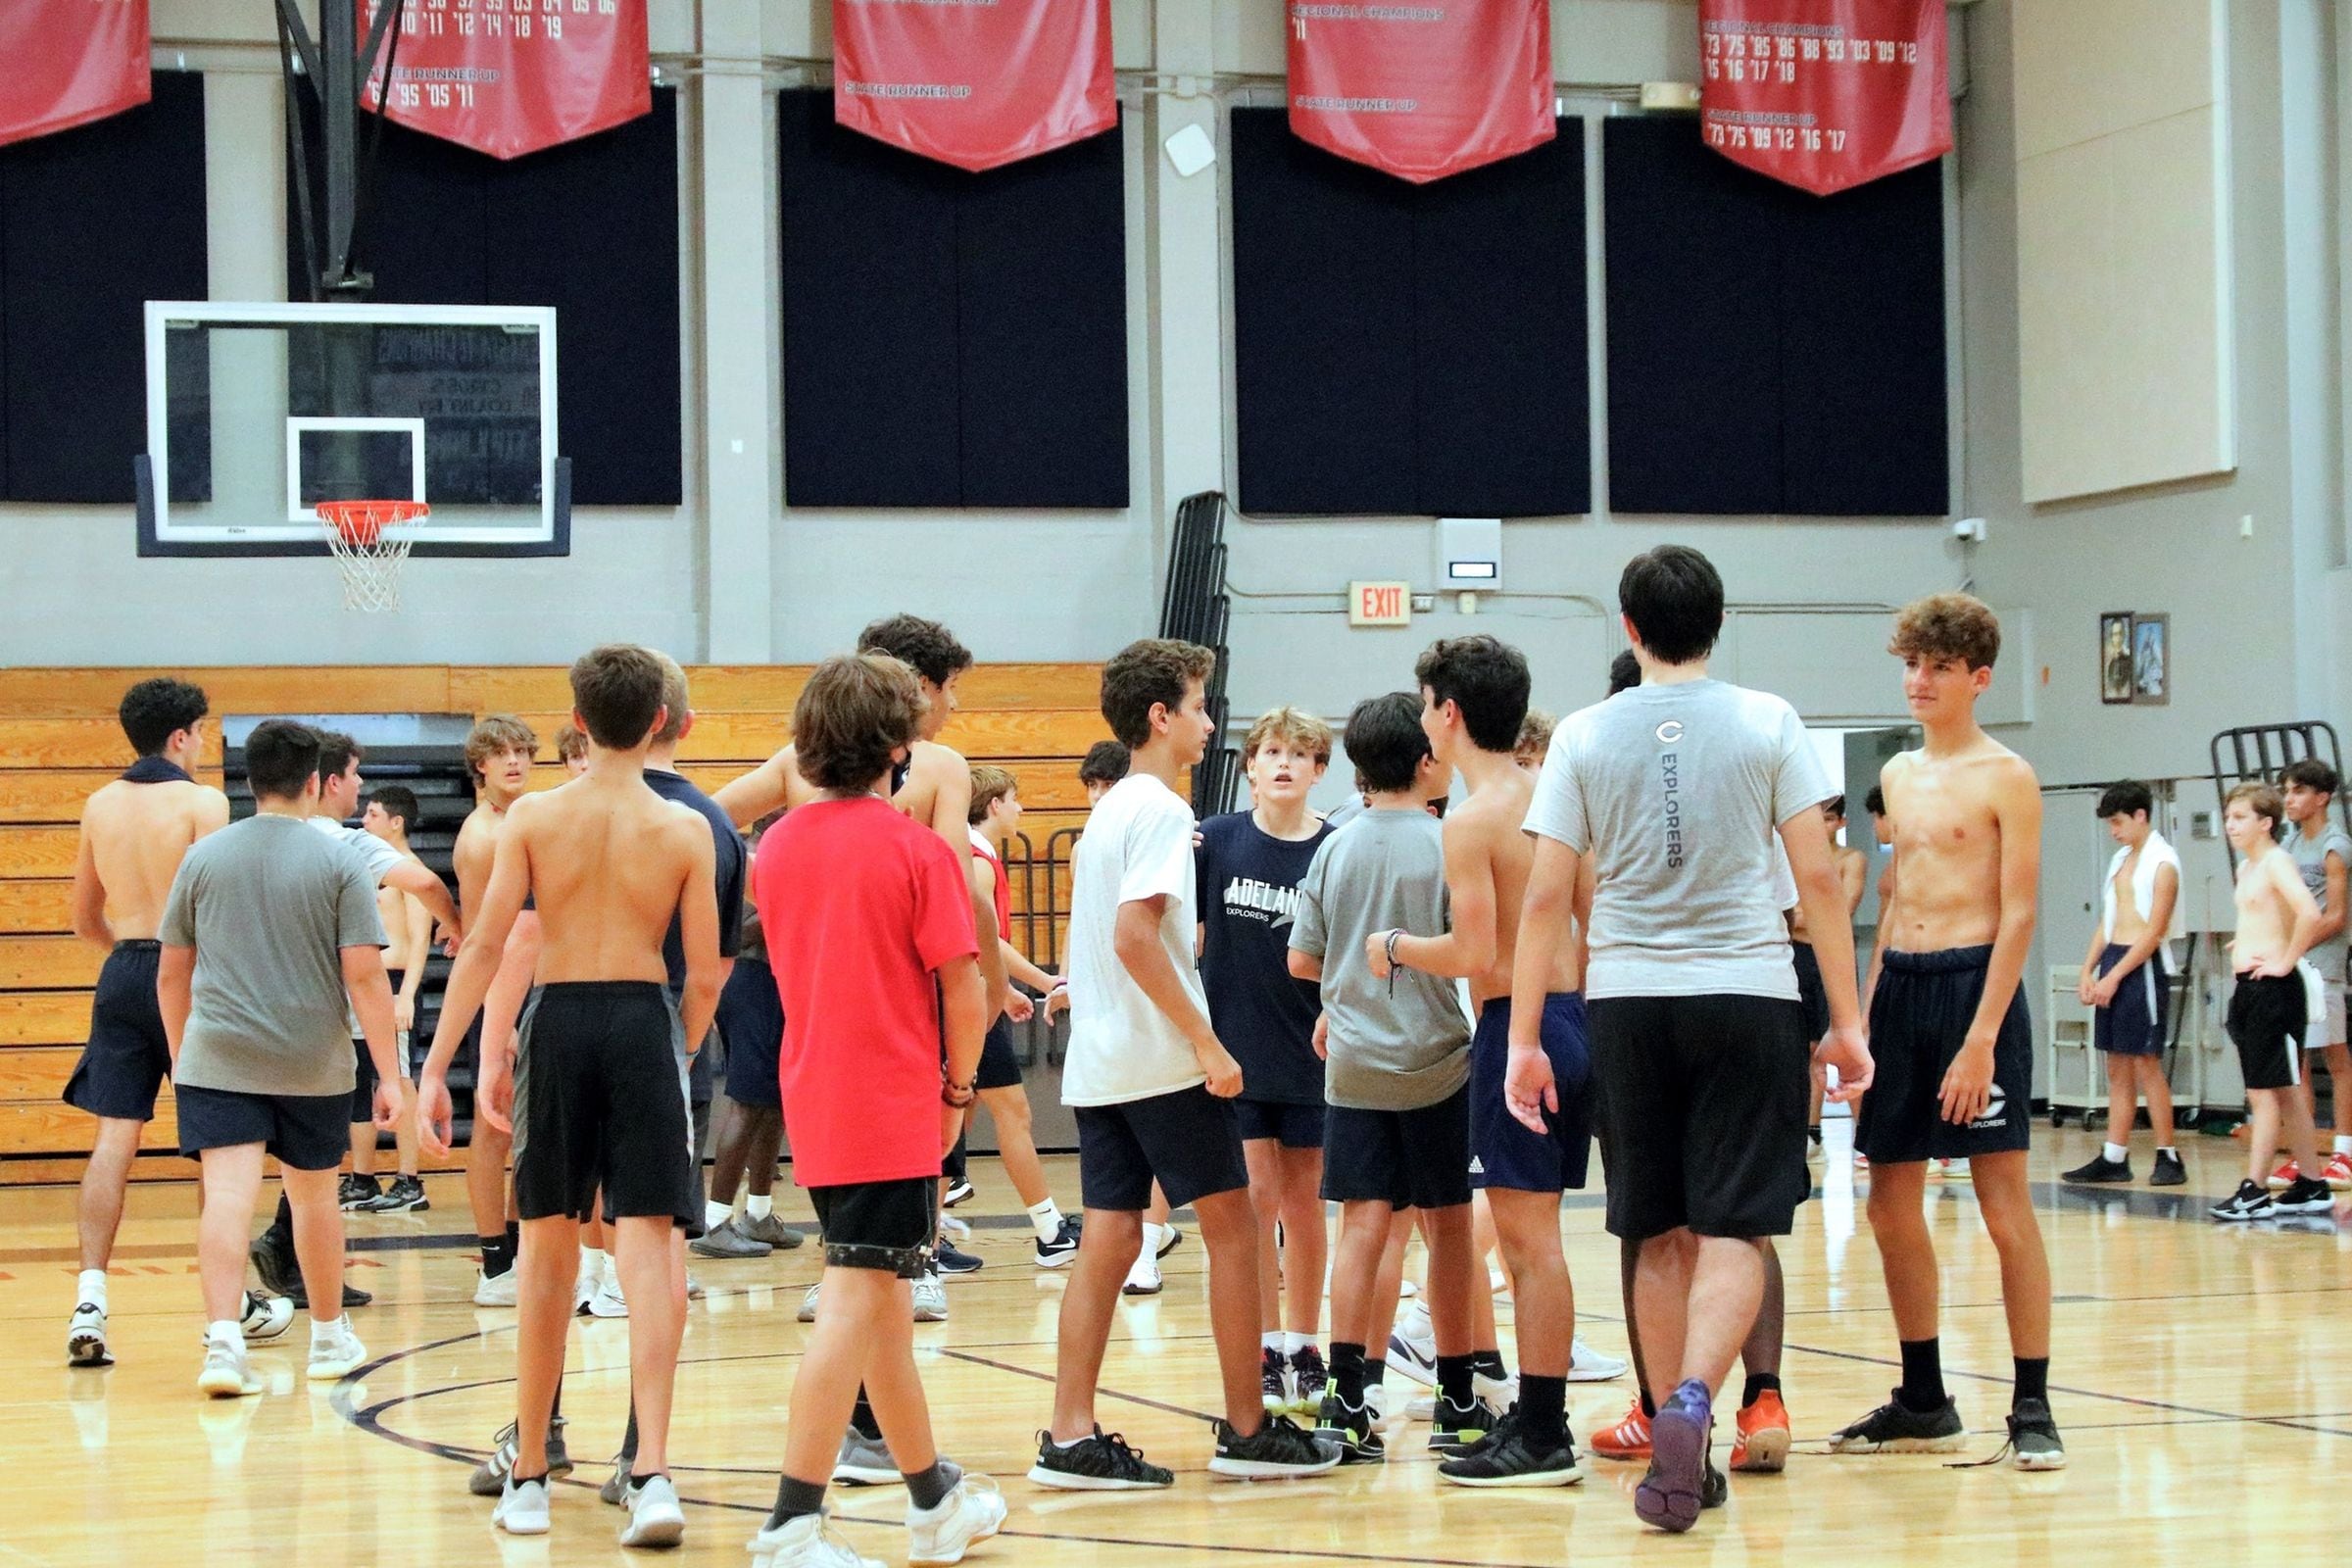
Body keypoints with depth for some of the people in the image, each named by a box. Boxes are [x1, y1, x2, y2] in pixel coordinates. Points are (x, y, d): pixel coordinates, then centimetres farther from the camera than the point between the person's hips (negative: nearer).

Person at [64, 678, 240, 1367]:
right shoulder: (201, 802, -7)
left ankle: (90, 1297, -13)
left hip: (121, 974, 4)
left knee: (115, 1136, 0)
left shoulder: (100, 804, 10)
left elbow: (85, 918, 17)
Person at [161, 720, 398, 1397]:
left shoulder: (203, 856, 4)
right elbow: (365, 975, -8)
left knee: (227, 1196, -8)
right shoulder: (339, 863, -4)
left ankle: (223, 1342, -24)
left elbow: (171, 972, 10)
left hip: (216, 1061, 0)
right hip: (313, 1063, 0)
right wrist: (388, 1076, -3)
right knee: (315, 1197, 16)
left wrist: (180, 1056, 23)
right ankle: (329, 1338, 32)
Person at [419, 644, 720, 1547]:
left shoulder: (533, 817, 0)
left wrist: (437, 1066, -2)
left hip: (558, 1021, 1)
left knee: (548, 1250, 13)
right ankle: (651, 1471, -18)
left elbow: (486, 945, -4)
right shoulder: (685, 830, 0)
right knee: (649, 1245, -3)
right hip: (644, 1022, -1)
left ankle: (529, 1476, 20)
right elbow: (704, 976, 0)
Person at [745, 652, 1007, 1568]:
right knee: (856, 1304, -8)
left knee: (880, 1295, 17)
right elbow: (962, 985, -12)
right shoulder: (914, 848, -12)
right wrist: (961, 1077, 4)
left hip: (814, 1101, 7)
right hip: (890, 1106, -7)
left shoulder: (777, 847, 7)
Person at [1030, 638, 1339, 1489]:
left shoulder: (1111, 808, 17)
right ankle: (1247, 1429, 6)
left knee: (1108, 1236, 4)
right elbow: (1134, 937, -21)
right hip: (1161, 1062, -8)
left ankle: (1071, 1436, -1)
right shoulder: (1159, 810, -12)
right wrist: (1206, 1042, -19)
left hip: (1098, 1063, 9)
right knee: (1230, 1223, 1)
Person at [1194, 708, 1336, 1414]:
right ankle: (1264, 1349, 7)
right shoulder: (1215, 841, -2)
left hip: (1311, 1056, 0)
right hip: (1236, 1052, 0)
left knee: (1302, 1203, 8)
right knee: (1256, 1197, -1)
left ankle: (1303, 1349, 18)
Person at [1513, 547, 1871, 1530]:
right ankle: (1690, 1403, -25)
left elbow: (1545, 896, 0)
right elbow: (1817, 875, -2)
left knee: (1661, 1237, 11)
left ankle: (1679, 1456, 15)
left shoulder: (1585, 736, 3)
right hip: (1747, 993, -2)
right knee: (1733, 1229, -2)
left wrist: (1523, 1040, 3)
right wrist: (1847, 1022, 3)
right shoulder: (1766, 723, 1)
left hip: (1627, 1002, 2)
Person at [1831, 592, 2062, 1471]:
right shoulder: (1899, 777, 15)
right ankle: (1924, 1404, 19)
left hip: (1976, 980, -7)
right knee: (1891, 1205, 8)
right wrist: (1864, 1018, 14)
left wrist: (1981, 1038, -18)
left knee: (2005, 1206, -7)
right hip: (1900, 981, 7)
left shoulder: (2006, 778, -6)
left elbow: (2019, 913, -11)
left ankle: (2032, 1408, -2)